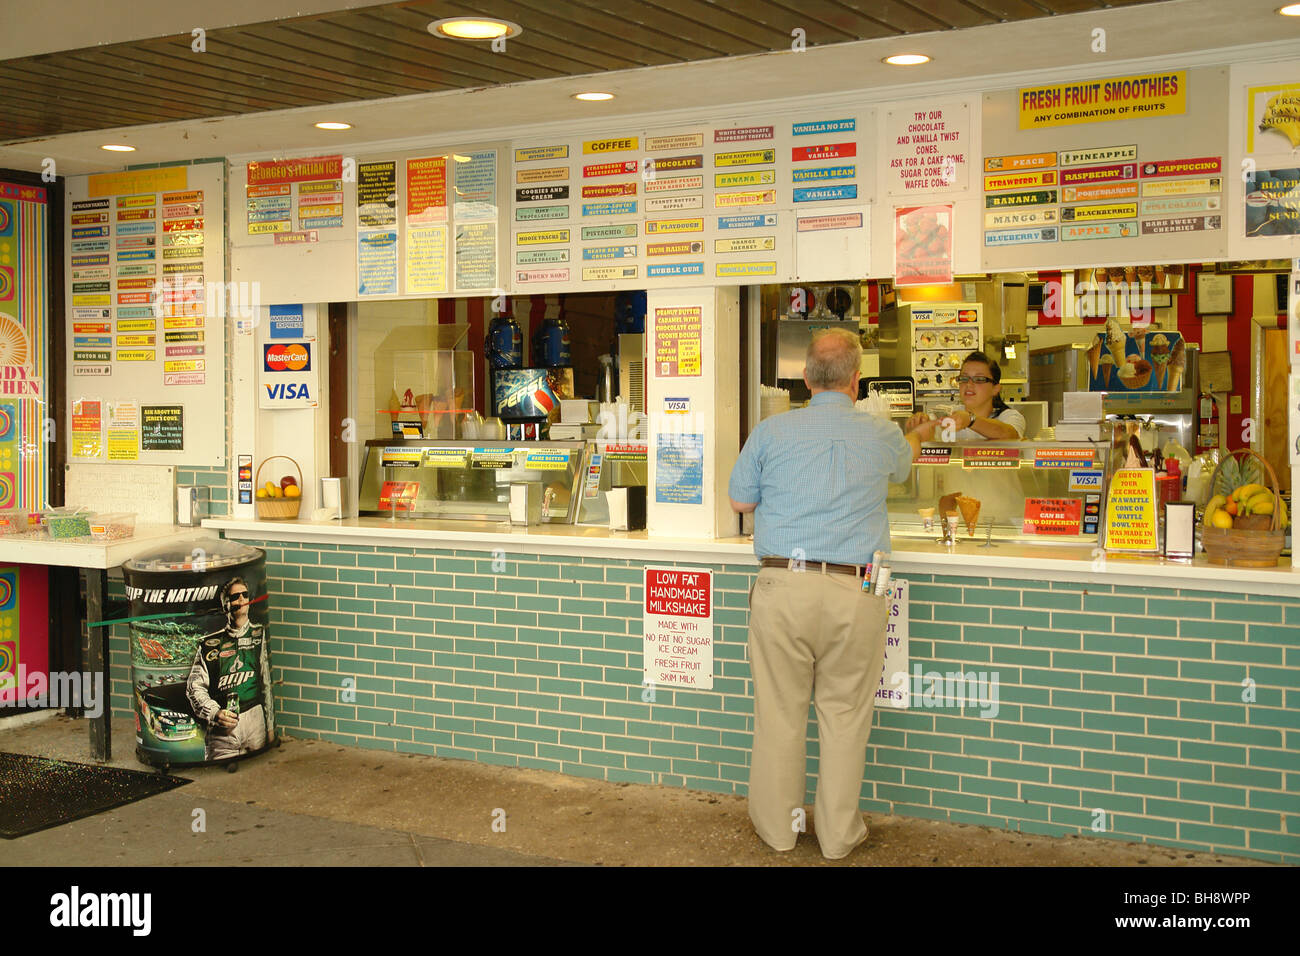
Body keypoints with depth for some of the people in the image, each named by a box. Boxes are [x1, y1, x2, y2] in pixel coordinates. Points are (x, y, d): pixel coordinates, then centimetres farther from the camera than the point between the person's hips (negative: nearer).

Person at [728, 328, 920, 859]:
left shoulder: (772, 432, 1)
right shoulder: (882, 437, 4)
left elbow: (739, 501, 10)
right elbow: (901, 467, 28)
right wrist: (917, 439, 51)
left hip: (782, 586, 0)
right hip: (853, 593, 0)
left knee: (780, 713, 10)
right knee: (844, 716, 9)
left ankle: (777, 826, 22)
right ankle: (838, 834, 18)